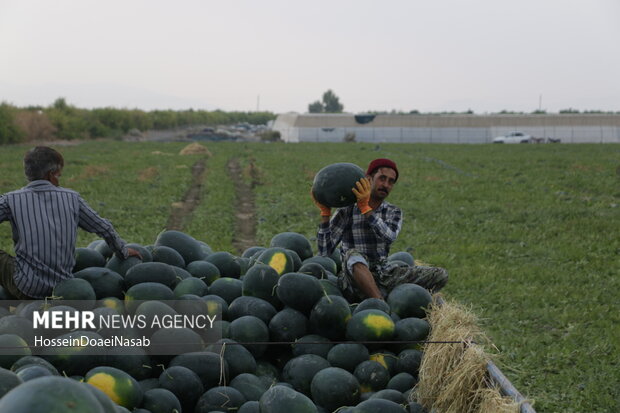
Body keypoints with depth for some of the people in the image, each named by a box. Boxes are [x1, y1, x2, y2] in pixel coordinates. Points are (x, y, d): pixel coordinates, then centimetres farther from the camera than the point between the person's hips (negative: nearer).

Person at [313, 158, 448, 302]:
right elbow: (324, 251, -9)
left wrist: (366, 208, -24)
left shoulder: (394, 212, 10)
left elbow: (389, 237, -16)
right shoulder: (347, 210, 0)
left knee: (440, 275, -10)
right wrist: (325, 212, -16)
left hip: (384, 275, 4)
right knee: (354, 255, -39)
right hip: (355, 278, -4)